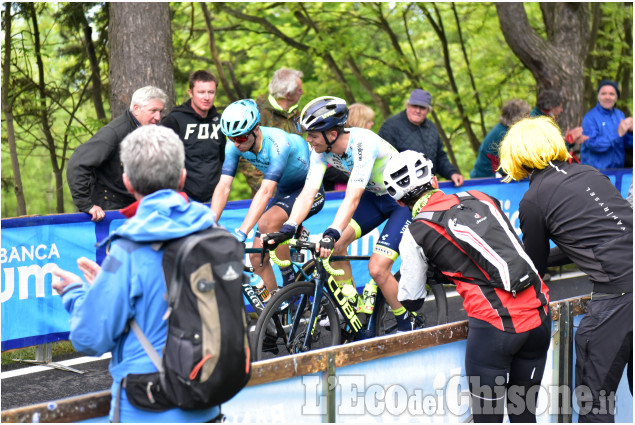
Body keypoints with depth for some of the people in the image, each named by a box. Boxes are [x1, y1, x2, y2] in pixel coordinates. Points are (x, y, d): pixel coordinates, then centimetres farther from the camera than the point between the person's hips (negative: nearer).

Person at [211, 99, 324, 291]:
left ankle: (290, 284, -15)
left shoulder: (277, 143, -34)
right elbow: (223, 187, -19)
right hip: (283, 191, 7)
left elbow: (266, 191, -43)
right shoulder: (234, 146, -15)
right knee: (258, 258, -3)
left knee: (267, 222, -31)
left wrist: (241, 233, -50)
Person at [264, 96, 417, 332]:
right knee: (335, 244, -13)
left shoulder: (363, 144, -34)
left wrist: (332, 233, -52)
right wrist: (287, 229, -32)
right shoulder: (321, 150, -14)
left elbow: (352, 198, -41)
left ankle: (407, 325, 7)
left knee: (377, 269, -16)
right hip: (375, 196, 7)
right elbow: (308, 193, -19)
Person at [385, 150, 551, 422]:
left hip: (494, 327, -5)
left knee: (487, 415, 6)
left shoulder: (415, 234, 0)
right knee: (524, 413, 18)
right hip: (540, 315, 5)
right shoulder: (481, 198, 13)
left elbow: (411, 301, 9)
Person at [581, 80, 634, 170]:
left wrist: (630, 132, -12)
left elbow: (628, 145, 9)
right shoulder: (590, 117, -8)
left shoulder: (620, 115, 10)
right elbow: (592, 144, -20)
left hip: (618, 169, 5)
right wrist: (618, 134, -21)